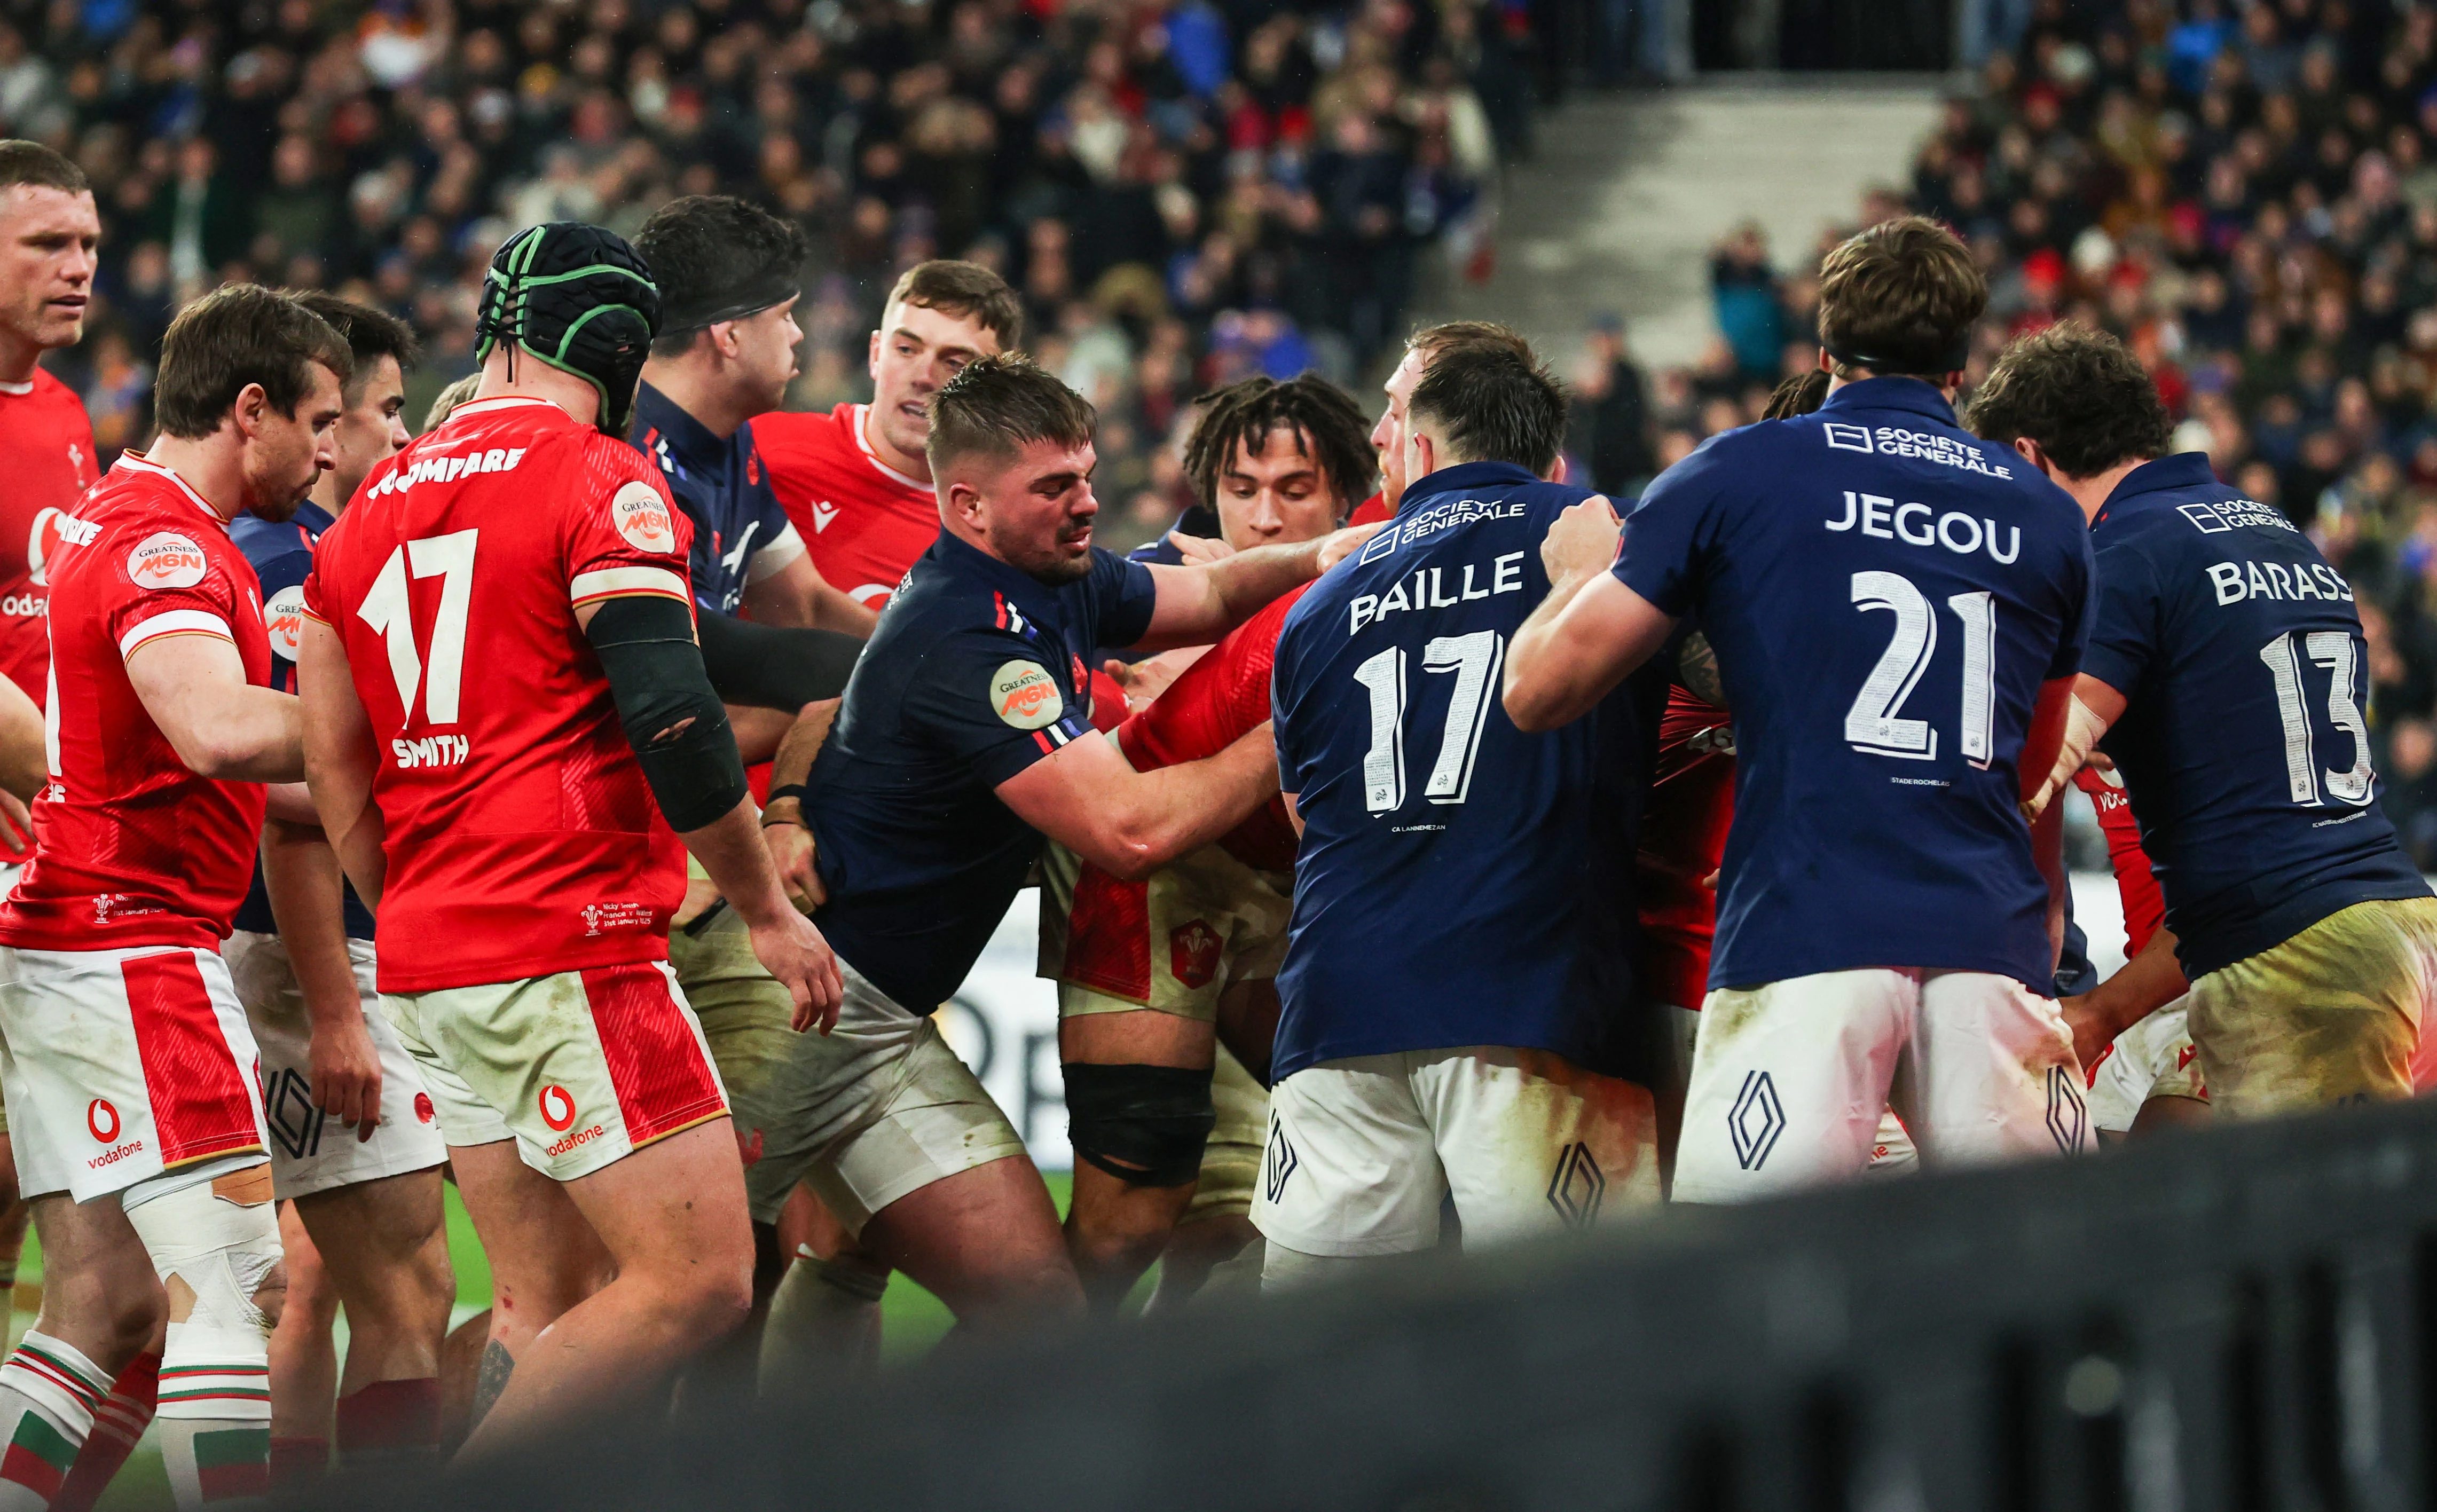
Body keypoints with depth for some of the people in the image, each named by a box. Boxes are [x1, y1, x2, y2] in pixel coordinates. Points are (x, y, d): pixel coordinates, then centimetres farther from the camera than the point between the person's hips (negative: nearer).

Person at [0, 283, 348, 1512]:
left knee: (107, 1306, 10)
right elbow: (218, 728, -34)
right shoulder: (165, 544, -16)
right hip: (133, 954, -10)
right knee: (233, 1286, -11)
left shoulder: (109, 519, 17)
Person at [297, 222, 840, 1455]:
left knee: (547, 1306, 13)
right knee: (699, 1282, -6)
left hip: (434, 965, 9)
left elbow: (338, 781, 18)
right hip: (571, 949, -8)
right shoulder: (604, 484, -7)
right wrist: (768, 911, -5)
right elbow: (673, 723, -16)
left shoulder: (372, 510, 16)